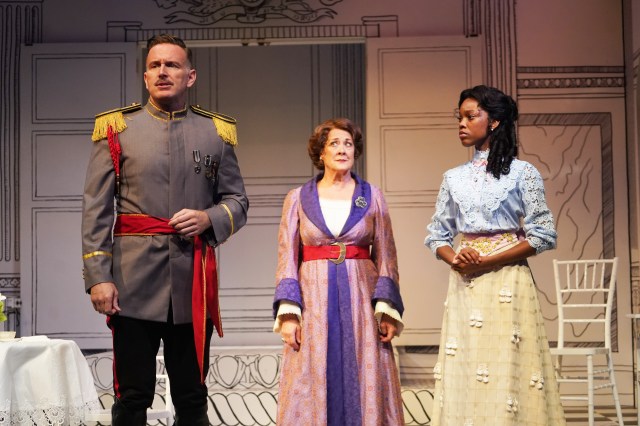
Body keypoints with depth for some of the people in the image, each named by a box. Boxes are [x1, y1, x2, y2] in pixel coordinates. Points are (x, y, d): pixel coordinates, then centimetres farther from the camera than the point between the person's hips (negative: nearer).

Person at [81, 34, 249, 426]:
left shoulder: (218, 132, 8)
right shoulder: (116, 128, 4)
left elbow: (238, 202, 12)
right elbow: (97, 210, 0)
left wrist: (210, 219, -9)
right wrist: (98, 277, -8)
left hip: (195, 285, 2)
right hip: (134, 285, -1)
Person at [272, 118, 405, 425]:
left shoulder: (372, 197, 7)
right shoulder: (298, 199, 6)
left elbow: (386, 259, 4)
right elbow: (287, 260, 2)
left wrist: (388, 311, -6)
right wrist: (288, 313, -8)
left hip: (361, 300, 0)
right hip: (314, 300, 0)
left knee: (363, 386, 0)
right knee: (312, 387, 0)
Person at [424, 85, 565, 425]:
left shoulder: (522, 172, -2)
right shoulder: (454, 178, 11)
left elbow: (543, 235, -7)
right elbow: (437, 236, 13)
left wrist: (487, 261, -13)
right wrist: (455, 259, -9)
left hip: (506, 281, -4)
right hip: (464, 285, 4)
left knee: (507, 372, -5)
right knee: (464, 370, 3)